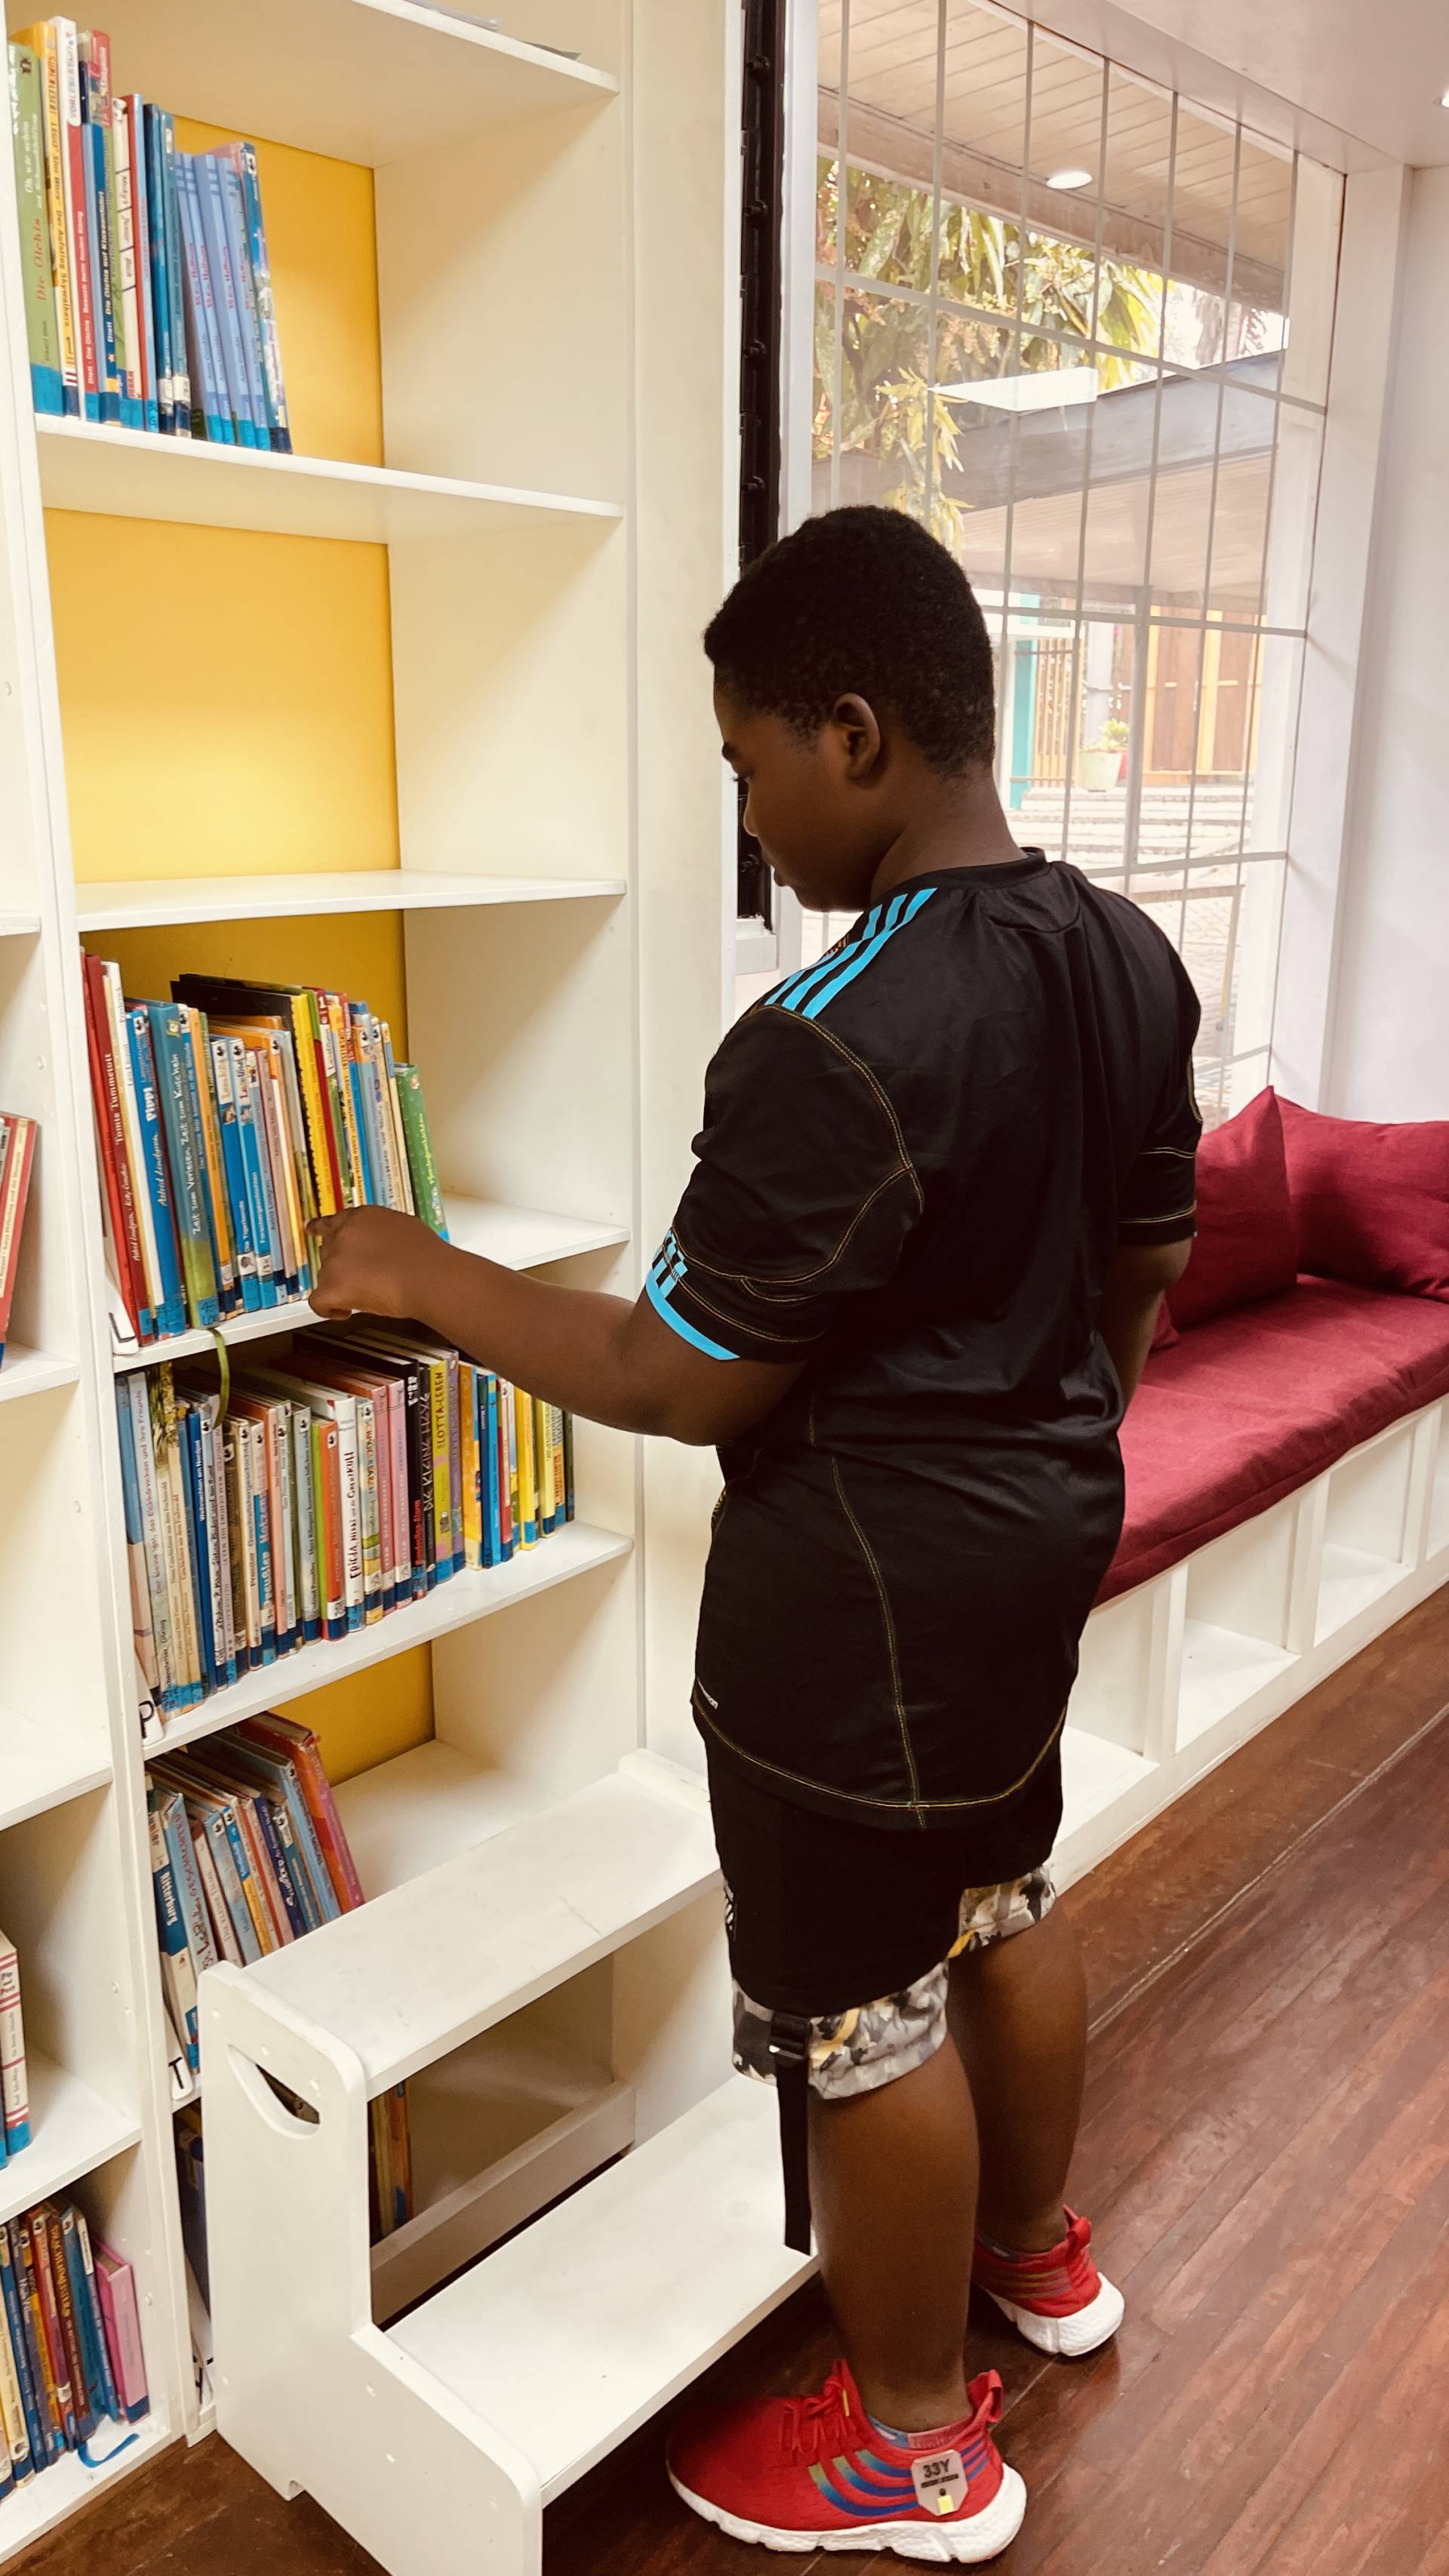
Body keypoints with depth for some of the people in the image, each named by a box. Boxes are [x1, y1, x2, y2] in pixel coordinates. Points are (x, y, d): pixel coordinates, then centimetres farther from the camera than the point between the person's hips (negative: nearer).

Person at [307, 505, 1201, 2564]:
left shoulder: (835, 1046, -28)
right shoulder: (1129, 958, -1)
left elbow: (684, 1380, -21)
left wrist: (419, 1277, -9)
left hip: (868, 1584, -9)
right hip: (1045, 1526, 9)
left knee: (863, 2007, 11)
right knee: (1007, 1892, 27)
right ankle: (1036, 2251, 52)